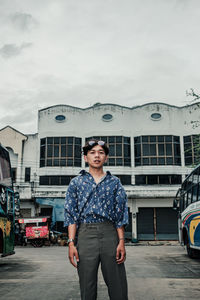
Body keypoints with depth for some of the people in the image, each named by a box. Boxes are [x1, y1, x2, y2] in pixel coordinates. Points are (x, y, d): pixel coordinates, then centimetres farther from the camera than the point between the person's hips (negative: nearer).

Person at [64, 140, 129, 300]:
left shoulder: (114, 182, 13)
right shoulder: (76, 182, 12)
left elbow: (120, 214, 8)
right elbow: (71, 215, 5)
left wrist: (121, 242, -2)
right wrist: (71, 243, -5)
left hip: (110, 234, 1)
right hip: (85, 234, 0)